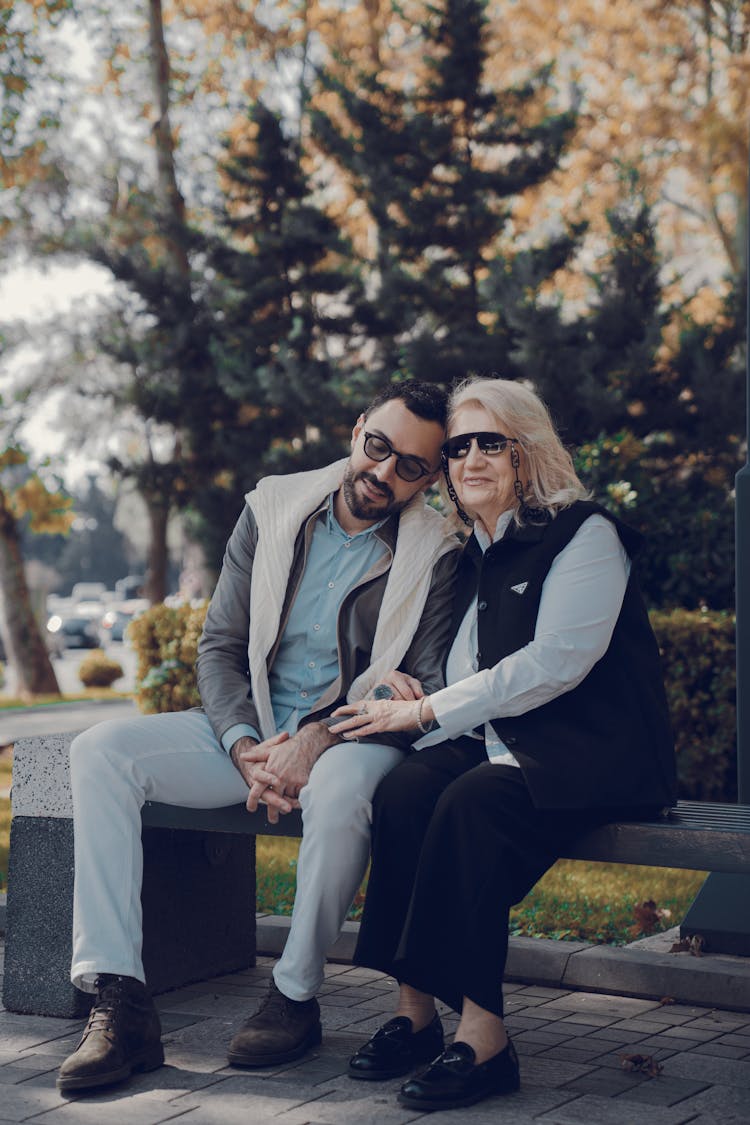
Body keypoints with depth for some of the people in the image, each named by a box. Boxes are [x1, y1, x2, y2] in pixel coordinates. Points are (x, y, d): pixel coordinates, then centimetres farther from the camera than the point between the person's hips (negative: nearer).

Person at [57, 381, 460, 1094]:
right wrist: (246, 748, -12)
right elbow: (219, 646, 4)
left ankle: (296, 997, -15)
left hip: (355, 737, -4)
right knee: (101, 752, -17)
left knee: (339, 791, -40)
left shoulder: (436, 553, -6)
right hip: (252, 729, 4)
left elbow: (426, 690, -10)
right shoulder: (271, 508, 4)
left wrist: (316, 742, -21)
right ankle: (121, 1004, -24)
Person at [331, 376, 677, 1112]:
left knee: (471, 804, -34)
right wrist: (413, 690, -1)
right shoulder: (470, 556, 19)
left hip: (587, 757, -6)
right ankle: (415, 1011, -23)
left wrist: (428, 710, -15)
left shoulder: (584, 534, -3)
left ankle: (480, 1036, -31)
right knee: (402, 791, -25)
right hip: (492, 747, 6)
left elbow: (556, 662, -15)